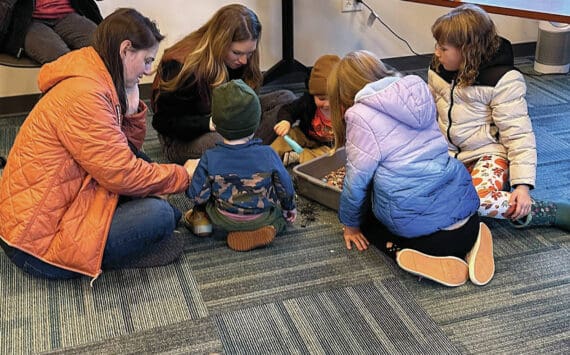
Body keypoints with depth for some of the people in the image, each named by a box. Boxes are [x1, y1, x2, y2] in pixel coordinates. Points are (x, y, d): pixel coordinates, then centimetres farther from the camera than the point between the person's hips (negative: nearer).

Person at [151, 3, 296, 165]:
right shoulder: (181, 66, -23)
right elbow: (164, 122, -20)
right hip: (185, 138, -6)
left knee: (286, 98, -8)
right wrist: (210, 124, -33)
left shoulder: (241, 61, -6)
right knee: (217, 143, -43)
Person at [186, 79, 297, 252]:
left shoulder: (210, 159, -20)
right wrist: (290, 208, 15)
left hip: (223, 221, 2)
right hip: (263, 217, -2)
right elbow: (285, 187, -6)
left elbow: (198, 196, -14)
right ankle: (271, 227, 2)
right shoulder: (267, 155, -20)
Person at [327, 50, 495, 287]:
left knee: (367, 217, 26)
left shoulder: (361, 115, -5)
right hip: (462, 201, 6)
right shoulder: (416, 96, 15)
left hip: (412, 214, -6)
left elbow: (357, 179, -3)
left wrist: (350, 225, 14)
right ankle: (470, 234, 7)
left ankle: (403, 250, -5)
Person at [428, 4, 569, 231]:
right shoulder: (438, 70, 2)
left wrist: (522, 184, -25)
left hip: (487, 153, -6)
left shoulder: (502, 81, -17)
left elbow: (518, 135, -18)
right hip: (448, 152, 7)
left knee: (480, 198, -36)